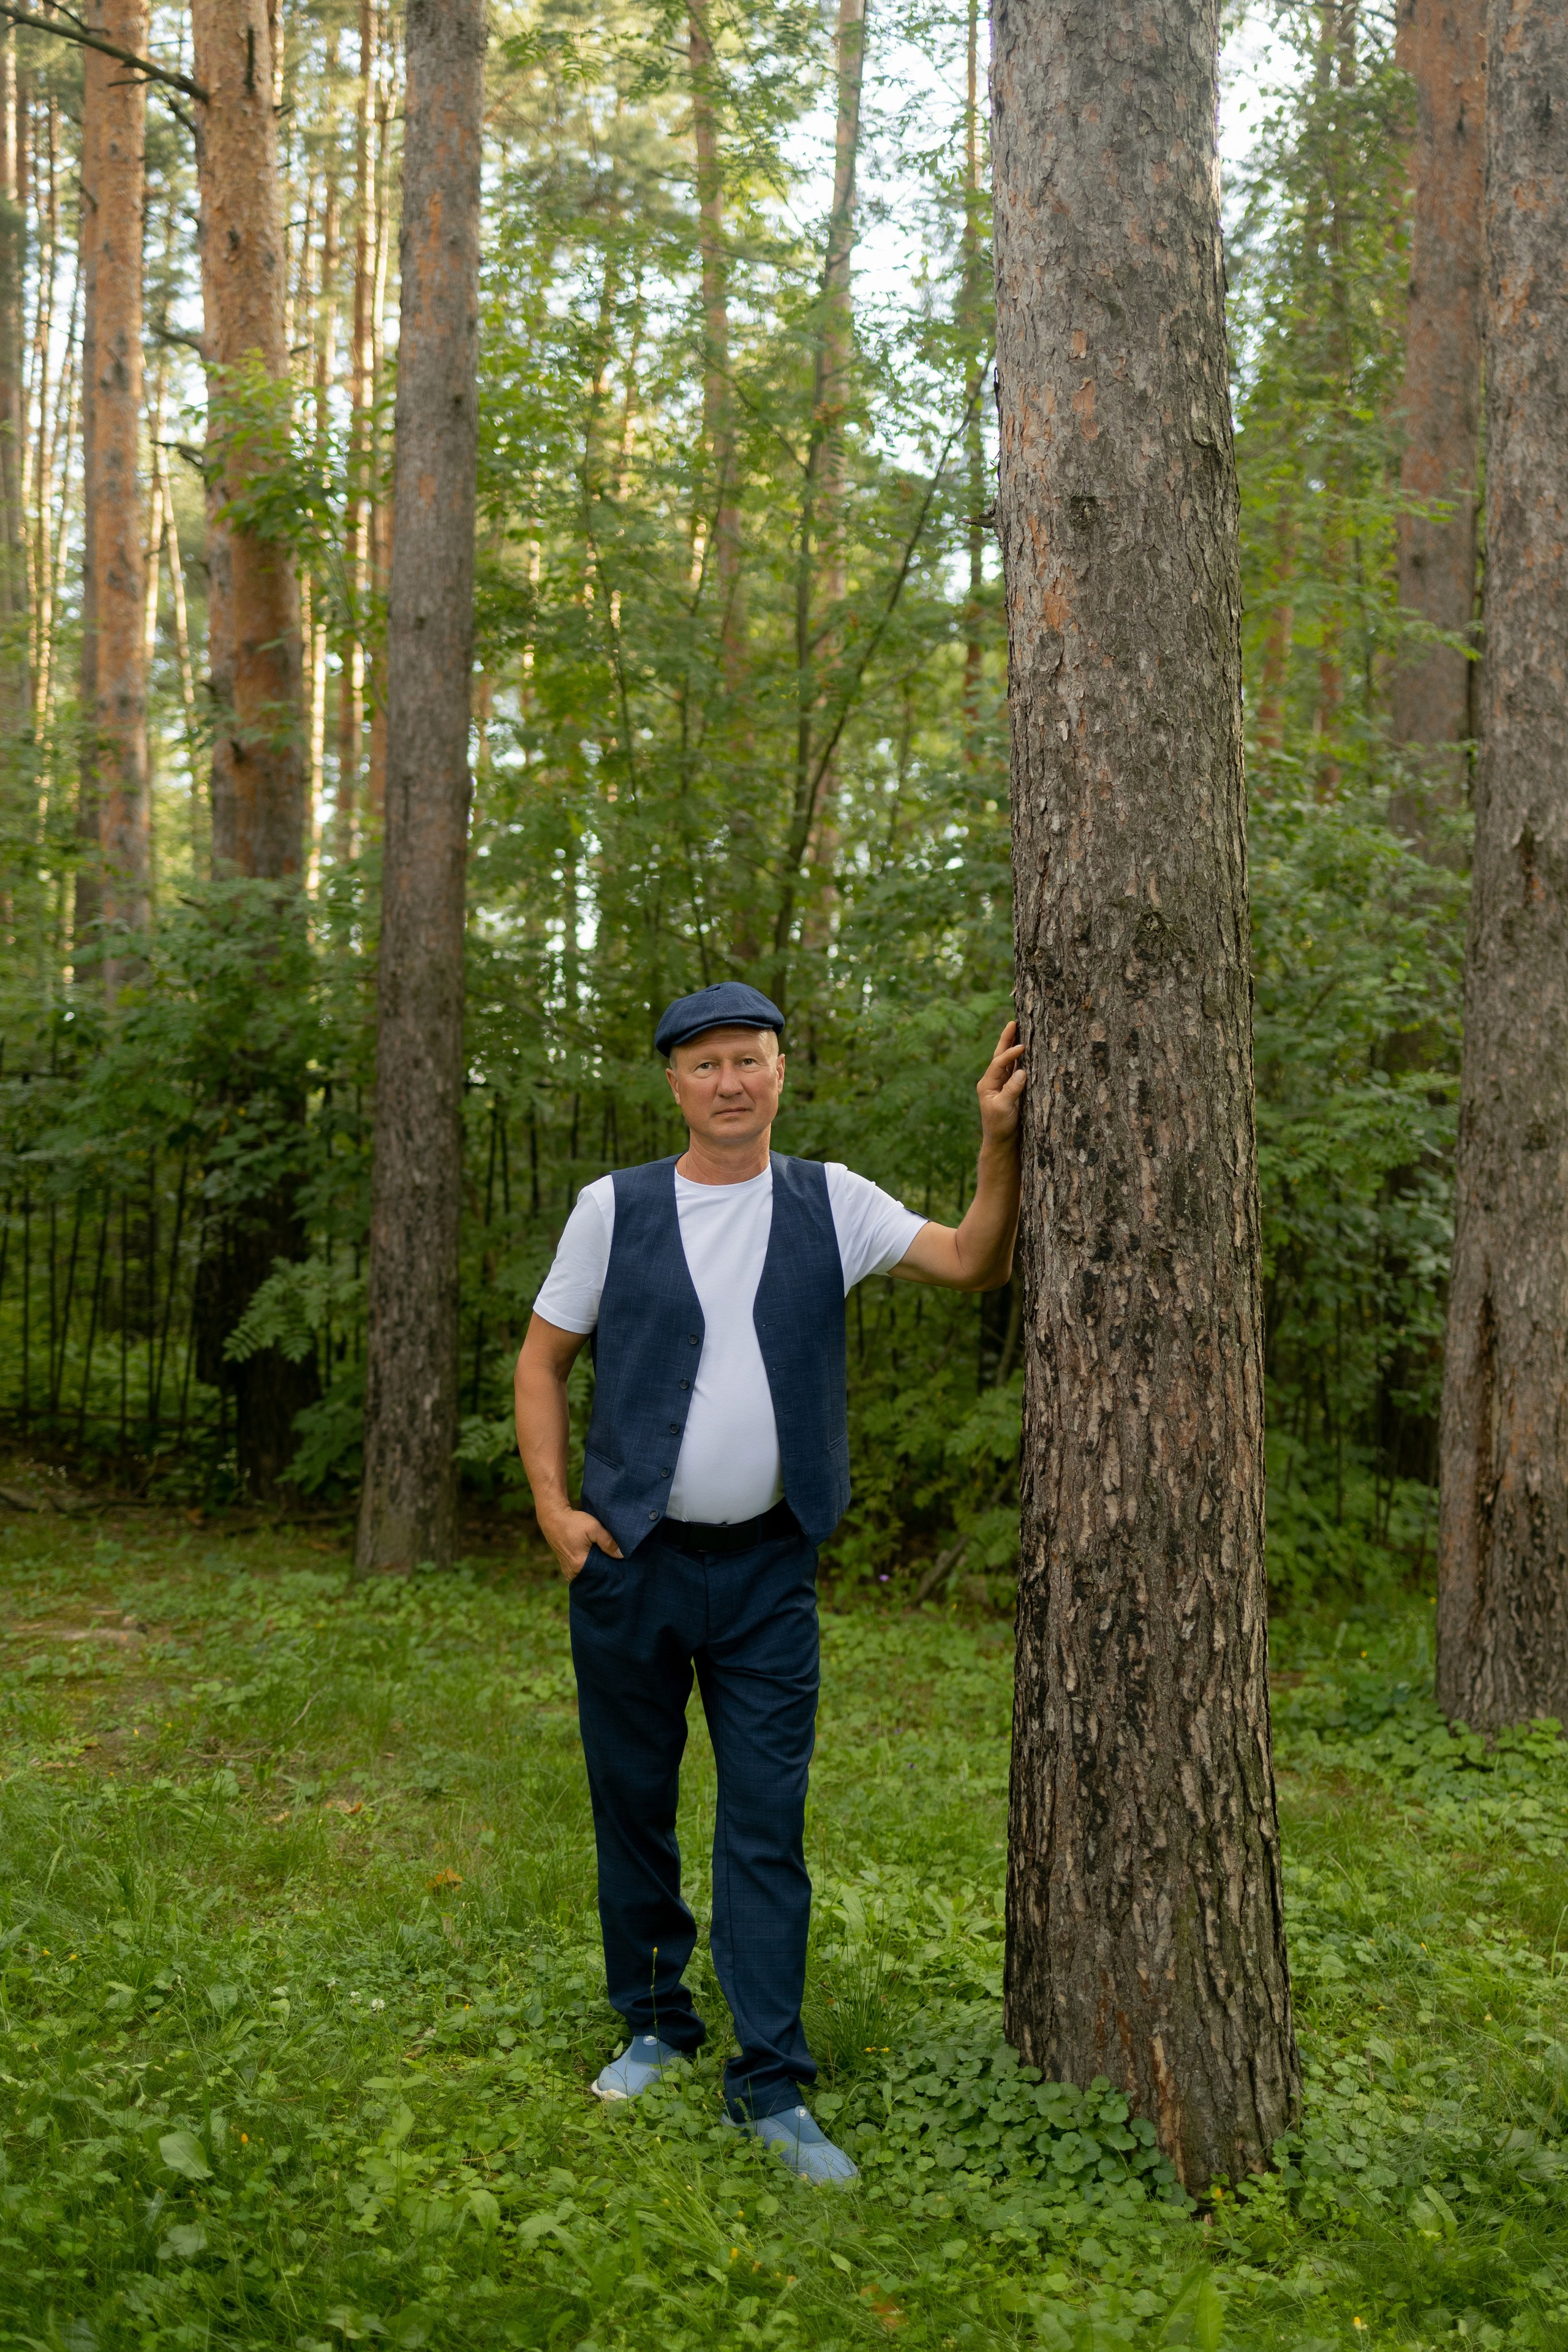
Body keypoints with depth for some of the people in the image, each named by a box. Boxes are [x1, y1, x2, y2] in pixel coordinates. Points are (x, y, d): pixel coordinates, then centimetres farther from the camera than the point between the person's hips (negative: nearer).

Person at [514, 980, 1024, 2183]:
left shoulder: (828, 1203, 3)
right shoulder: (616, 1207, 1)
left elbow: (974, 1262, -2)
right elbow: (544, 1359, 7)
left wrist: (1002, 1142, -16)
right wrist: (554, 1506, -3)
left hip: (769, 1567, 0)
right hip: (631, 1558, 1)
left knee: (769, 1821, -1)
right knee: (633, 1803, 11)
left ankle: (772, 2084, 6)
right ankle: (656, 2023, 30)